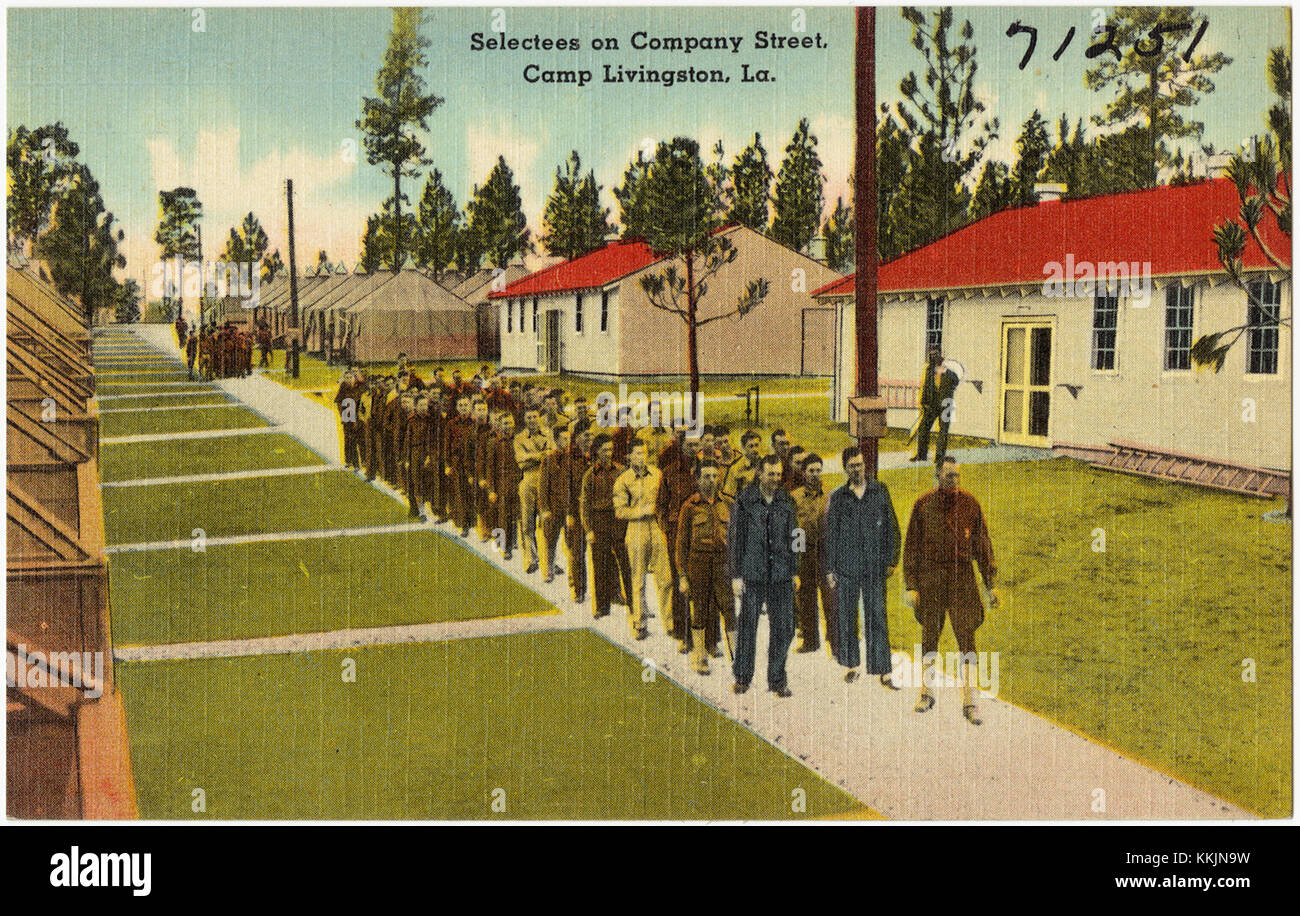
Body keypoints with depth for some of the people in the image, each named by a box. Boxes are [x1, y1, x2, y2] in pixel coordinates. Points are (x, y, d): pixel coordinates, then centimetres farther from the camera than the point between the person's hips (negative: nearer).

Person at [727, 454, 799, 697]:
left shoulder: (786, 501, 9)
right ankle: (742, 677, 16)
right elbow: (734, 539, -1)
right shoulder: (745, 501, -2)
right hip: (752, 575, -3)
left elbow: (791, 538, 16)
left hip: (781, 576, 3)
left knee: (783, 628, 2)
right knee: (747, 626, 2)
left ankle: (777, 679, 13)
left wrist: (795, 572, 12)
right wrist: (736, 575, -4)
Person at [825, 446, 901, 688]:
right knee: (846, 618, 6)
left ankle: (883, 672, -2)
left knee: (877, 620, -4)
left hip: (874, 567, -1)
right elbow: (830, 535, 8)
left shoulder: (880, 491, 6)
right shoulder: (837, 498, 5)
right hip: (846, 568, 1)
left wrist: (891, 561, 2)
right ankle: (852, 666, 20)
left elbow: (890, 527, 8)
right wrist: (829, 570, 4)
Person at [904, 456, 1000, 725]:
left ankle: (969, 701, 1)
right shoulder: (923, 504, 1)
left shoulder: (970, 504, 5)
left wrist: (991, 585, 8)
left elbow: (982, 545, 10)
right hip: (931, 576, 0)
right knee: (930, 635, 8)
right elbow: (912, 546, 3)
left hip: (962, 576, 1)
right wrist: (911, 585, -2)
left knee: (966, 637, -4)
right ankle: (926, 692, 24)